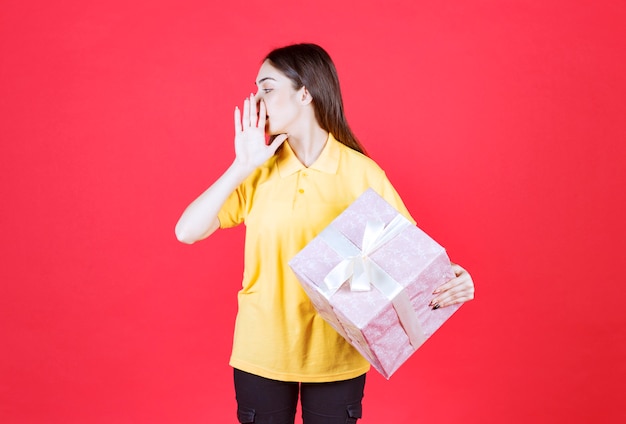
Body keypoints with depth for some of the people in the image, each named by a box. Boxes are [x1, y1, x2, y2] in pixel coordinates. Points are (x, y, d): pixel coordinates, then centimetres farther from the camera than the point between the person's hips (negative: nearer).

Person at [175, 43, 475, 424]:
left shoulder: (361, 172, -7)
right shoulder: (259, 172, -1)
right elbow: (187, 232, -8)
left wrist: (449, 280, -26)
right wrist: (241, 167, -13)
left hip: (337, 354, -1)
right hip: (261, 353, 2)